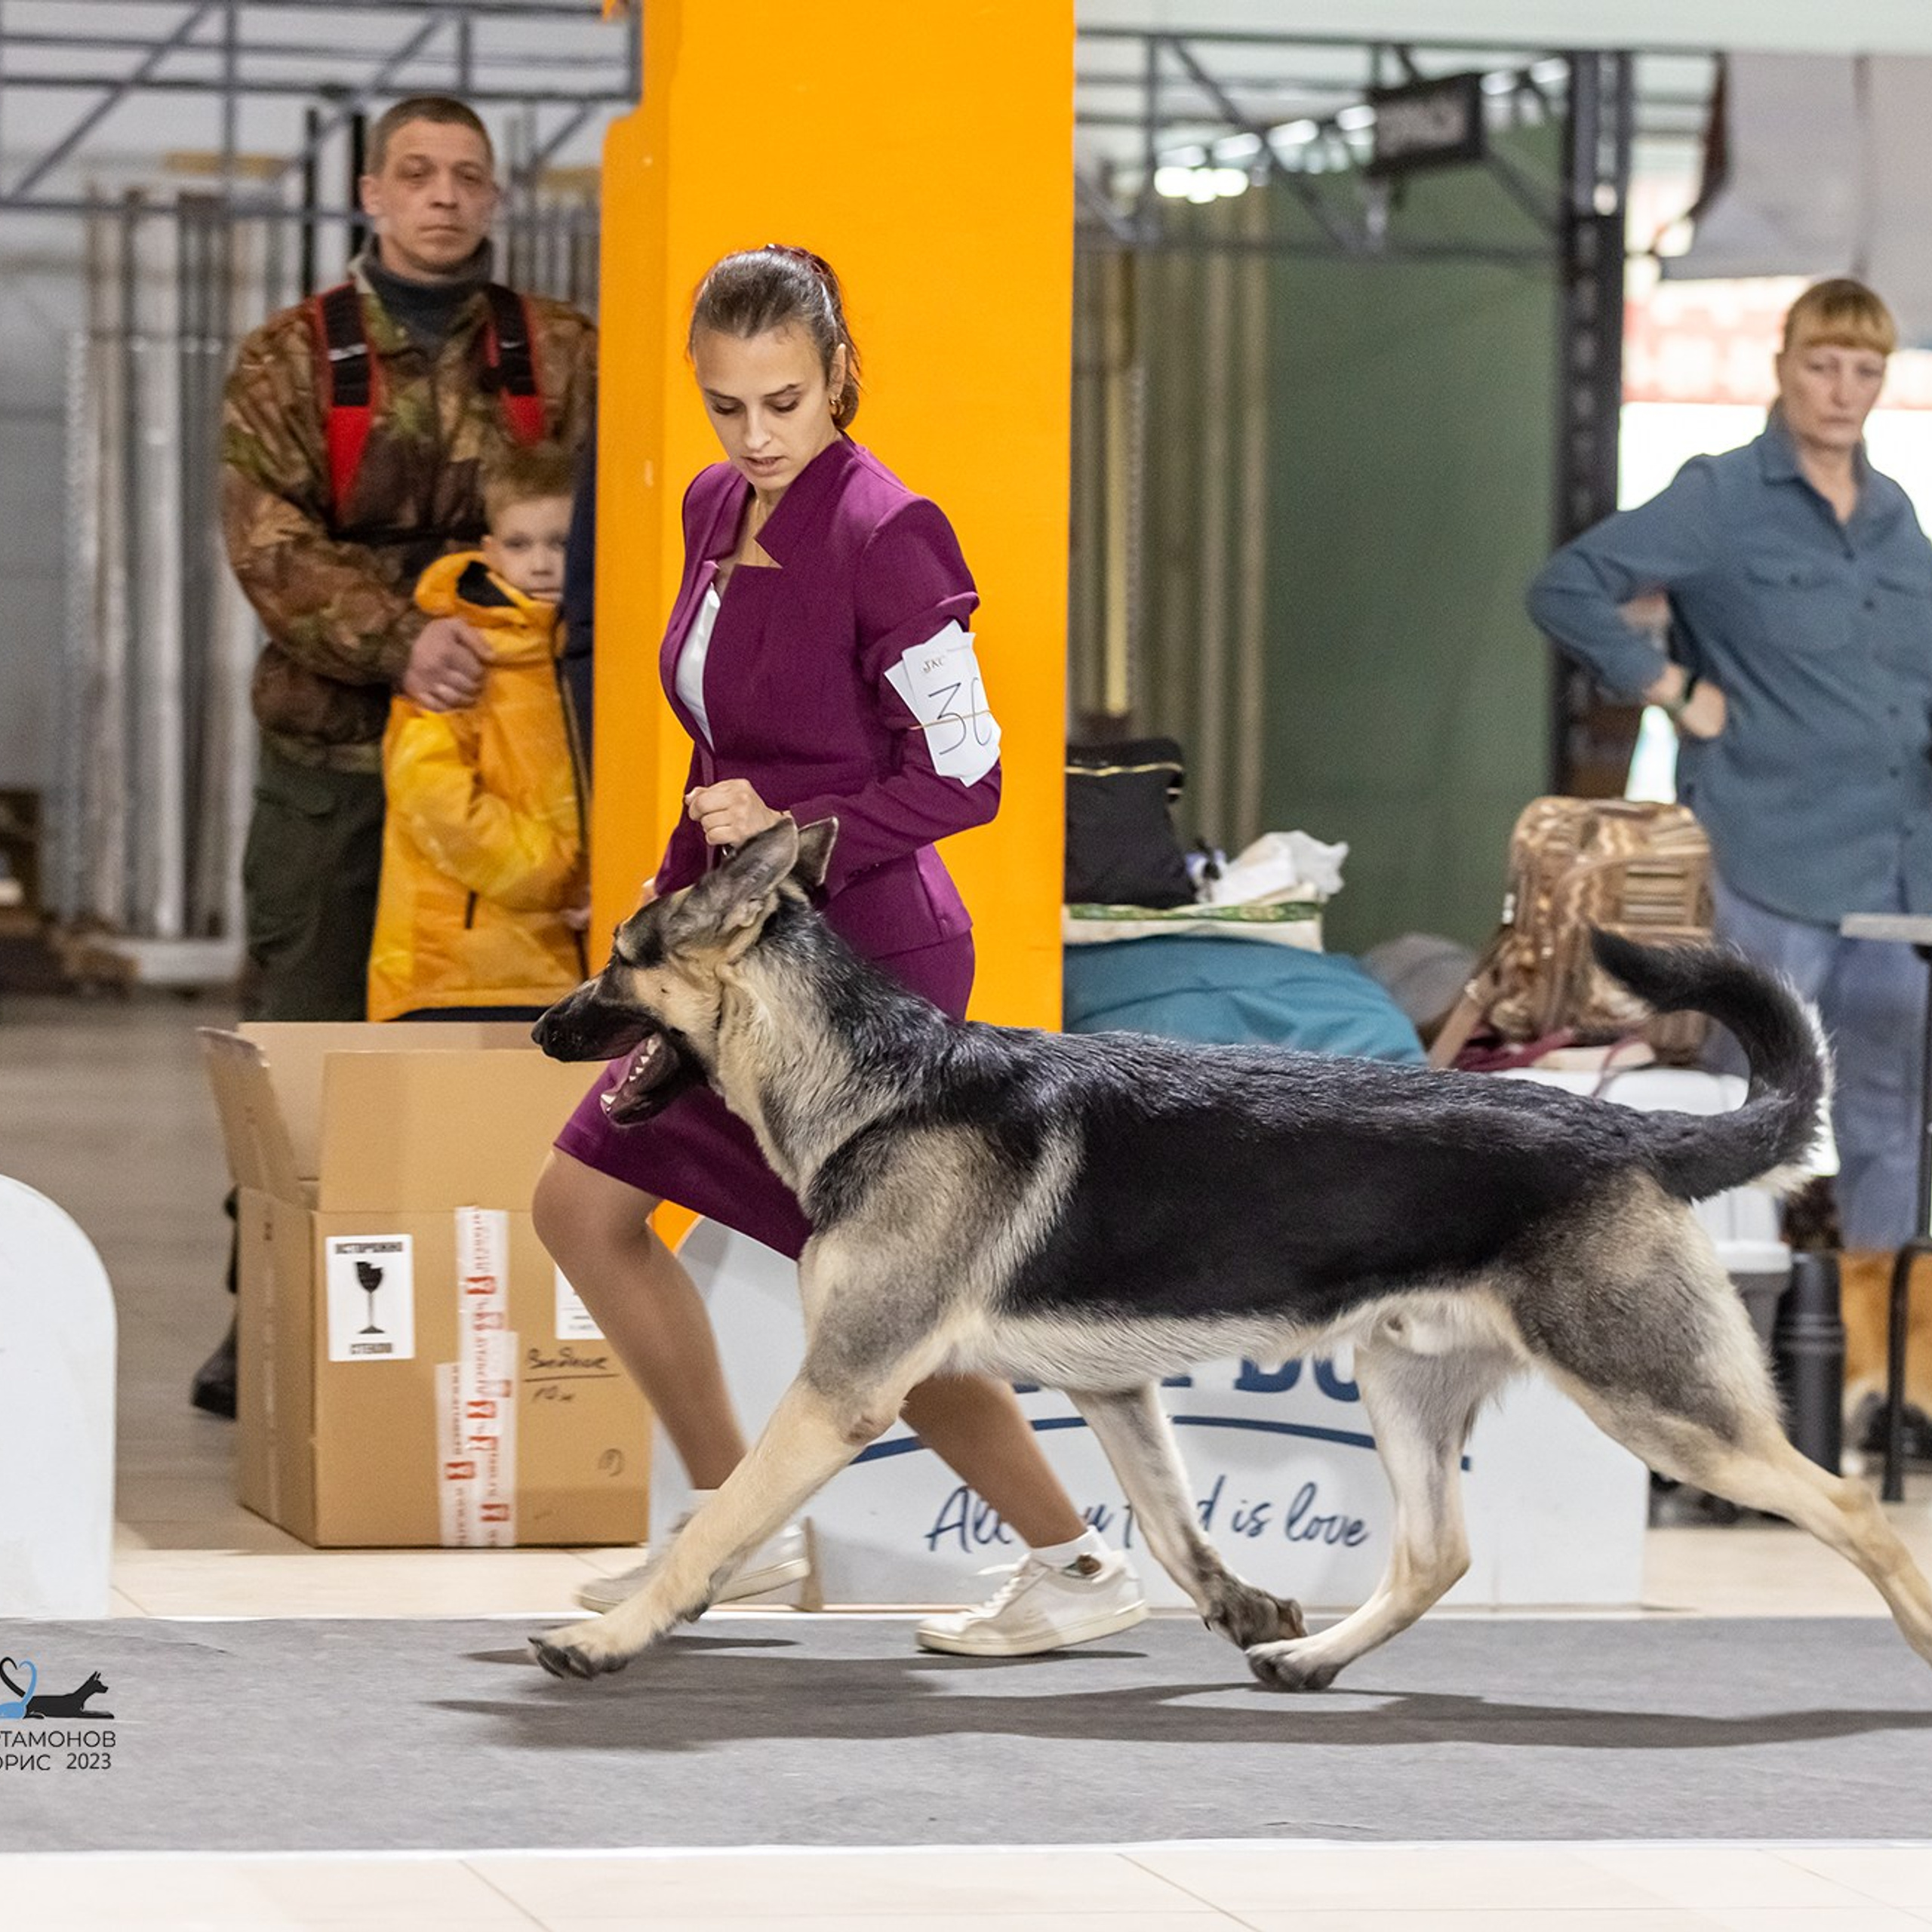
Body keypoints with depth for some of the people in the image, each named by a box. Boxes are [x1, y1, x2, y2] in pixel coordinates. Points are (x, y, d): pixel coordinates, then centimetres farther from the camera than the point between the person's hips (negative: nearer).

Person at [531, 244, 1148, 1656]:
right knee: (584, 1201, 11)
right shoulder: (718, 510, 9)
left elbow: (964, 775, -16)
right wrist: (681, 889, 19)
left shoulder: (883, 532, -17)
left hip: (863, 952, -9)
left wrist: (793, 833, -22)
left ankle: (1079, 1566, 6)